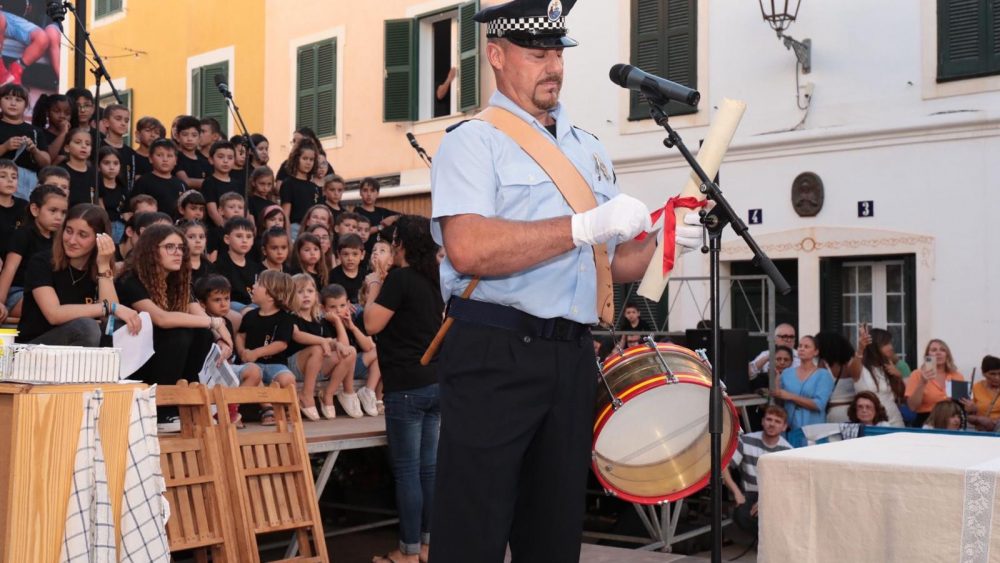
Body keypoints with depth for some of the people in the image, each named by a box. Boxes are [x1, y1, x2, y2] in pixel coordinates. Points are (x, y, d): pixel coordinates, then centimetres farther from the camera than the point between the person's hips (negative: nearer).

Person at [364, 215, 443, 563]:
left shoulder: (400, 277, -11)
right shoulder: (434, 279, 13)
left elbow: (373, 324, -12)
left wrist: (373, 293, 4)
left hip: (406, 386, -8)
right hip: (435, 382, 8)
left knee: (407, 470, -2)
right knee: (429, 467, 11)